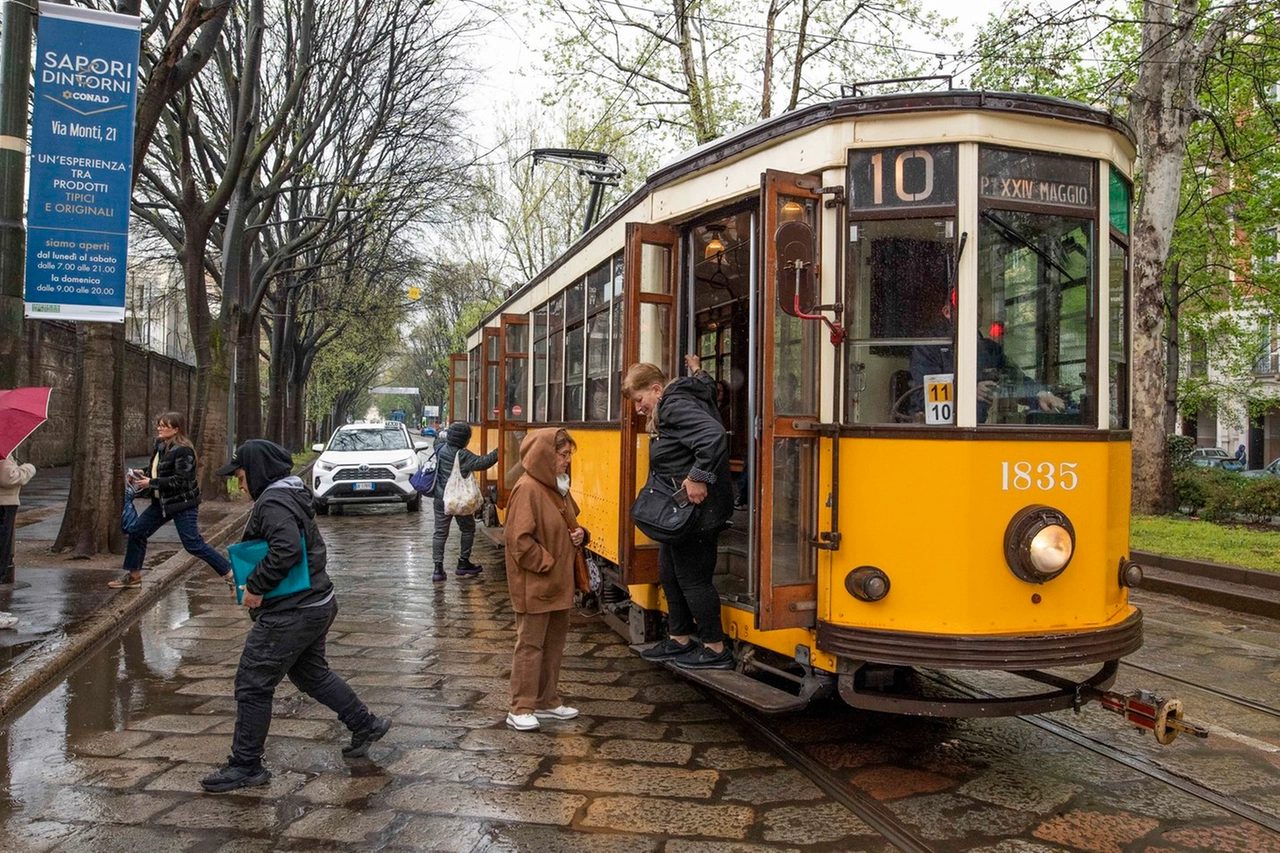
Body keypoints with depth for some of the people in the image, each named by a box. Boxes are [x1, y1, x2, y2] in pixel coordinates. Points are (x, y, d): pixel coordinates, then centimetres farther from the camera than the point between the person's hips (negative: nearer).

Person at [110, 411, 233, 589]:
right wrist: (143, 474, 1)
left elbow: (180, 480, -25)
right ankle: (133, 576, 27)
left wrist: (151, 483, -21)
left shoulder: (183, 450, -20)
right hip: (162, 502, 9)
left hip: (183, 504, -9)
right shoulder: (161, 447, 7)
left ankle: (230, 573, -1)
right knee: (137, 531, 13)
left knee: (194, 544, -9)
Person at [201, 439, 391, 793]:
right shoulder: (294, 495, 13)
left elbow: (286, 550, -33)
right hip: (316, 603, 11)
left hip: (290, 614, -11)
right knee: (311, 674, 24)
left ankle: (245, 766, 12)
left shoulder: (273, 502, -18)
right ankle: (366, 725, 32)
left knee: (253, 685, 1)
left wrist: (256, 586, -22)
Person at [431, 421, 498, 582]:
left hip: (441, 498, 6)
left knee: (440, 532, 7)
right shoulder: (463, 455, -18)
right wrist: (497, 452, -20)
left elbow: (438, 441, 26)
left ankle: (438, 569, 1)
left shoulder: (441, 449, 3)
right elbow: (482, 463, -26)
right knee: (468, 529, 14)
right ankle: (463, 564, 18)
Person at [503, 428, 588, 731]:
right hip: (534, 584, -9)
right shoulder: (527, 489, -18)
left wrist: (579, 534, 3)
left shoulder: (558, 486, 11)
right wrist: (547, 564, -18)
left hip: (560, 582, 9)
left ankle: (547, 701, 28)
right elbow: (519, 539, -22)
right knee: (530, 644, -1)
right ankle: (520, 709, 9)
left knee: (555, 643, 16)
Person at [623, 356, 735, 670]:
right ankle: (679, 640, 30)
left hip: (698, 511, -11)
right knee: (669, 573, 18)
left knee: (692, 577, -2)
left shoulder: (675, 406, -19)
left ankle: (715, 649, 12)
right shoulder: (667, 409, 13)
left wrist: (699, 478, -29)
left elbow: (715, 435, -32)